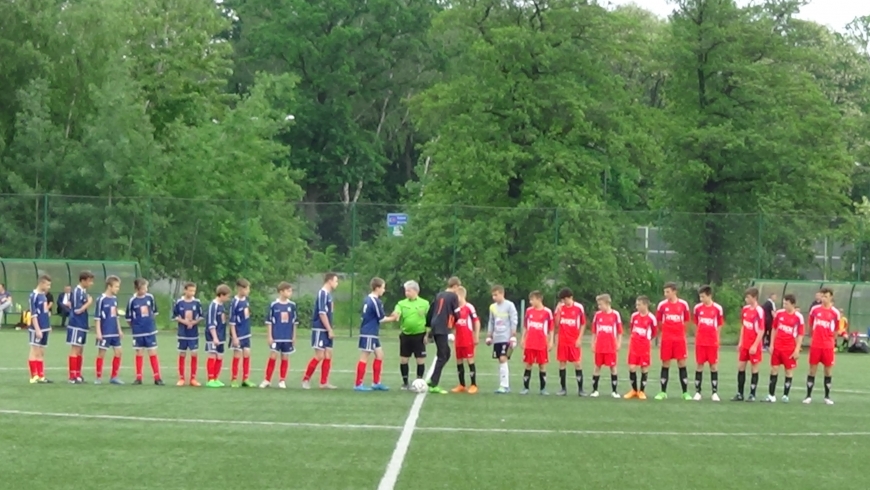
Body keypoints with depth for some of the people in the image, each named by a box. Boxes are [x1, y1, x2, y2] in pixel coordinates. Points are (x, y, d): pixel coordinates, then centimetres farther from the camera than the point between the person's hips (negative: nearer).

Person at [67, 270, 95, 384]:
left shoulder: (84, 291, 10)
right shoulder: (77, 292, -16)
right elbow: (77, 310, -19)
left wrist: (89, 302, -1)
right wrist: (89, 303, -12)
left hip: (82, 325, 9)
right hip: (76, 325, -9)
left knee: (80, 350, 12)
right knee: (75, 349, -5)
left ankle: (78, 375, 18)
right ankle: (72, 376, -2)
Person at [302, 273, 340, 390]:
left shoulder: (328, 294, 14)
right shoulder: (323, 293, -14)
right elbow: (322, 314, -19)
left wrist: (330, 329, 13)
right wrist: (330, 330, -18)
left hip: (326, 330, 9)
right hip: (320, 330, -9)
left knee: (328, 355, 6)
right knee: (319, 356, -8)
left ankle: (324, 383, 9)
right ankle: (306, 380, 3)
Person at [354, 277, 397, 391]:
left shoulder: (367, 299, 11)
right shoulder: (376, 301, -17)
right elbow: (381, 319, -13)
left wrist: (389, 316, 10)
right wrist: (392, 318, 3)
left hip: (371, 334, 10)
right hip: (369, 334, -10)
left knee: (379, 355, 14)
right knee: (364, 357, -6)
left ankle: (376, 383, 18)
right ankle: (358, 384, -3)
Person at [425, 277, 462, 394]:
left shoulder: (439, 295, 17)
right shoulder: (453, 296, -4)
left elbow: (430, 312, 18)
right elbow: (457, 314, -4)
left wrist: (430, 328, 24)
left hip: (435, 328, 8)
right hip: (443, 329, -8)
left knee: (446, 354, 18)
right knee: (442, 357, -5)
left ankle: (433, 380, 13)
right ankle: (434, 385, -8)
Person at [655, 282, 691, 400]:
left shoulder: (683, 304, 0)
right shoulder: (662, 305, 1)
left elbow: (686, 321, 10)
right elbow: (658, 321, 9)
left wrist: (682, 333, 8)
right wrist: (666, 330, 8)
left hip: (680, 338, 0)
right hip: (666, 339, 0)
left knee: (682, 364, 0)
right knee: (665, 364, 3)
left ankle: (685, 392, 5)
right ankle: (663, 392, 8)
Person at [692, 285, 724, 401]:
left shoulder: (717, 308, -3)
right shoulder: (697, 308, 2)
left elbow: (719, 325, 4)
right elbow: (696, 324, 11)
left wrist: (714, 337, -1)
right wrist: (698, 336, 7)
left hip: (713, 342, -1)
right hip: (700, 342, 1)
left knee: (714, 365, 2)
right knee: (699, 365, 3)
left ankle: (714, 393, 8)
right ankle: (697, 392, 8)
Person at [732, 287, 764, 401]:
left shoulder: (759, 311, -15)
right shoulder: (745, 309, 6)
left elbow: (761, 331, -16)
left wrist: (755, 345, -18)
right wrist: (740, 342, 13)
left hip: (754, 345, -7)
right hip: (745, 344, 7)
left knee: (754, 369, 2)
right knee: (740, 367, 8)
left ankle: (752, 395, 8)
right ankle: (740, 394, 16)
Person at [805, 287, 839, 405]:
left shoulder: (835, 312, -2)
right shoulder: (815, 309, 1)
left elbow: (835, 330, 8)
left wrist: (832, 342, 10)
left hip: (828, 346, 0)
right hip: (815, 345, 1)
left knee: (828, 370, 5)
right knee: (812, 369, 4)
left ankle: (827, 396, 15)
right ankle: (808, 396, 10)